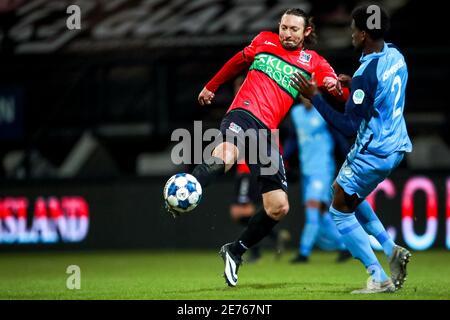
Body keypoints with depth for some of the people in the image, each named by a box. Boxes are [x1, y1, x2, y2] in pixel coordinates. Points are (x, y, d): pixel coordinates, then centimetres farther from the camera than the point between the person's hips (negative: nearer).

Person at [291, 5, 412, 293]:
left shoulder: (366, 76, -26)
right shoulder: (395, 55, 0)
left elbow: (349, 127, -23)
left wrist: (315, 97, -21)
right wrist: (353, 84, 9)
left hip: (372, 154, -9)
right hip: (395, 147, 9)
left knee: (340, 212, 8)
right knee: (346, 195, 27)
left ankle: (379, 279, 2)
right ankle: (391, 250, 14)